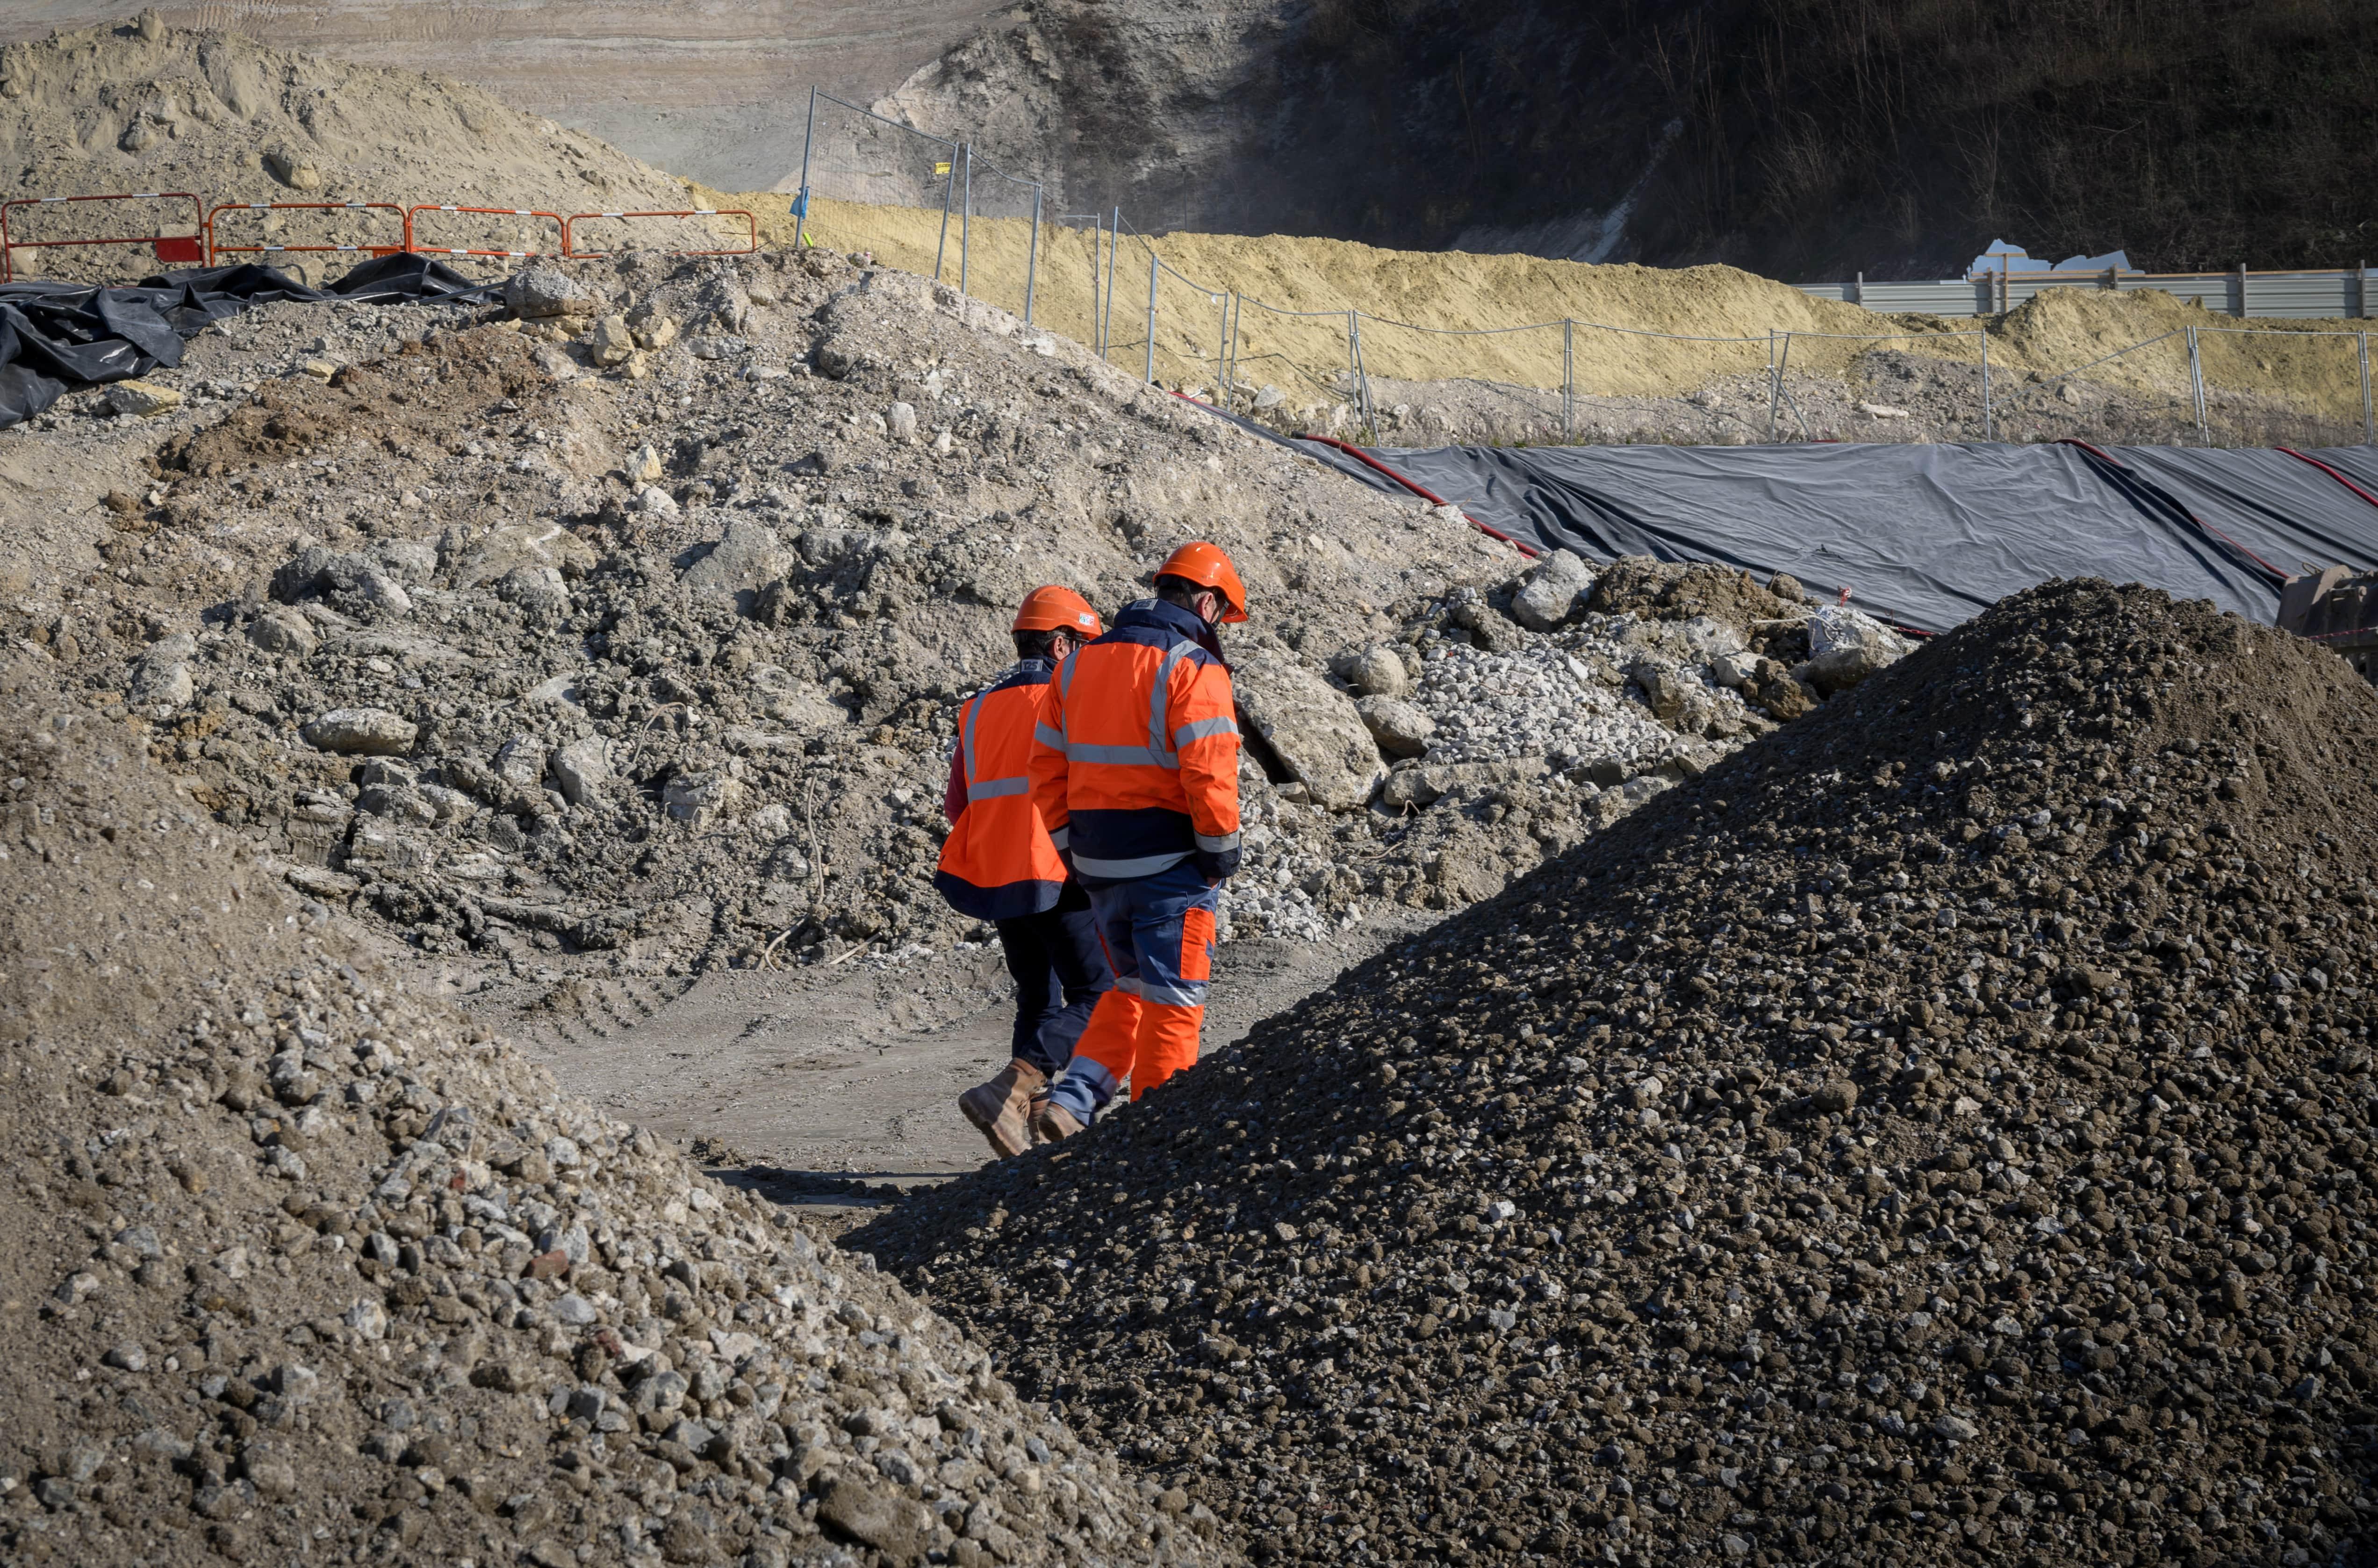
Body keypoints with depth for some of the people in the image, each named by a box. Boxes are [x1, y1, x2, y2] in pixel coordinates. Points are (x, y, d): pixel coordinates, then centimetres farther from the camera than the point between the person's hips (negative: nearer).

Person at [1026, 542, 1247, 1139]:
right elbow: (1209, 773, -21)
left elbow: (1047, 766, 11)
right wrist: (1222, 849, -10)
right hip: (1169, 865, -7)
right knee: (1172, 1001, 4)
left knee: (1131, 990, 20)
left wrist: (1072, 848, 15)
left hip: (1100, 865, 7)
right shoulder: (1193, 669, -12)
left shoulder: (1080, 664, 11)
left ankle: (1071, 1100, 5)